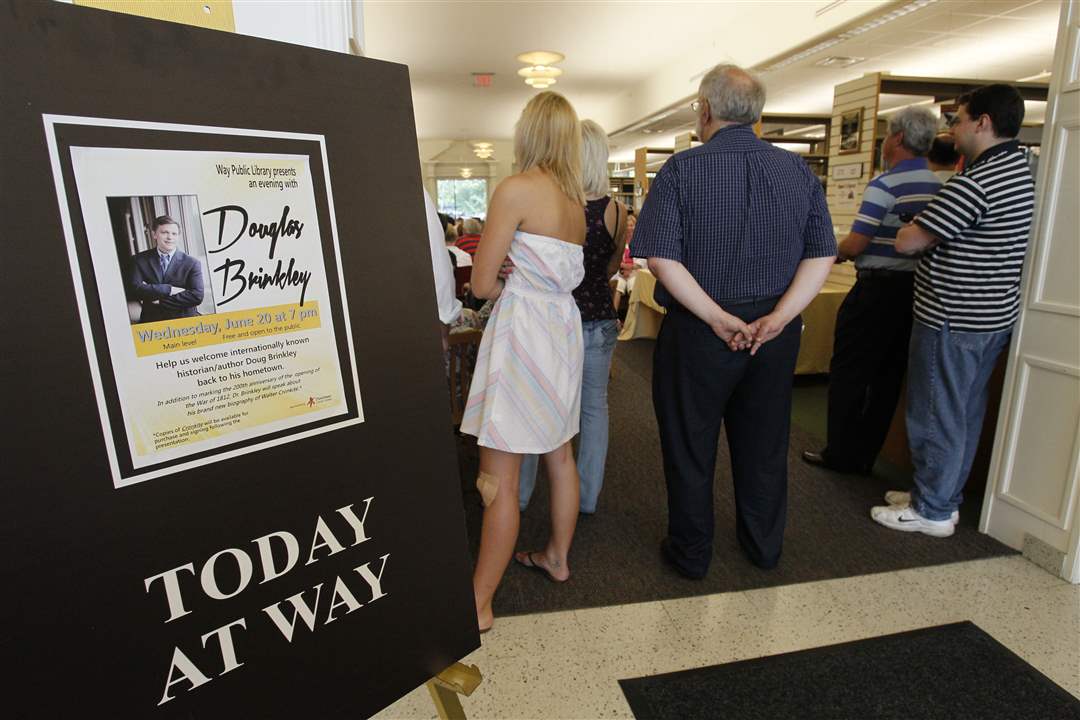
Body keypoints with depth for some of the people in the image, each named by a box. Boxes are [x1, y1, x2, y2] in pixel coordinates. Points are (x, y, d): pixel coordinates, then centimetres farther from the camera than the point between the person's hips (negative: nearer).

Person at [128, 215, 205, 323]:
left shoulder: (192, 263, 3)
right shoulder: (140, 260, 9)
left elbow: (197, 296, -8)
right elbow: (134, 289, -4)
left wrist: (161, 300, -8)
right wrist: (169, 289, -13)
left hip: (184, 321, 0)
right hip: (151, 322, 0)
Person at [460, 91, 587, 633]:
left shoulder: (517, 188, -12)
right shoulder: (576, 196, 11)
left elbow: (482, 283, -12)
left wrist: (512, 287, 6)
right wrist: (527, 284, 4)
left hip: (522, 331, -8)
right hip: (563, 328, 9)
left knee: (499, 479, -2)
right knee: (559, 454, 19)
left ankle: (478, 604, 11)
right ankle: (557, 557, 38)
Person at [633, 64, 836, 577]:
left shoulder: (683, 169, -9)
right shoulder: (798, 170, 4)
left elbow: (660, 256, -19)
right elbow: (822, 255, -3)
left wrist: (717, 317, -17)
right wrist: (779, 317, -11)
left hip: (698, 329, -4)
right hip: (775, 332, 5)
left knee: (690, 445, 11)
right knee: (764, 443, 19)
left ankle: (691, 553, 27)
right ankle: (764, 545, 37)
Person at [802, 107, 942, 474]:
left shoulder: (885, 184, -14)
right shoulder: (938, 186, 10)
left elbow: (855, 243, -17)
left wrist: (837, 254, 4)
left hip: (878, 289, -8)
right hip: (916, 288, 8)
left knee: (848, 373, 3)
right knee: (888, 376, 12)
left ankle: (840, 454, 10)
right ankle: (865, 455, 21)